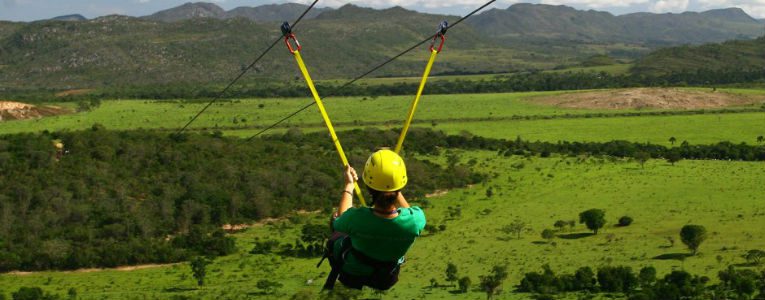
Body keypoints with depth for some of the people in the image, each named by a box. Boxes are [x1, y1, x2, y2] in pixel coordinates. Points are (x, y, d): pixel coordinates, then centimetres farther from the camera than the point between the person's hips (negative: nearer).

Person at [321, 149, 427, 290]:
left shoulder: (356, 219, -38)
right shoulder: (416, 219, -34)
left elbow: (340, 220, -10)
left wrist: (349, 185, 2)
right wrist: (395, 189, 3)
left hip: (352, 276, -2)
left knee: (335, 219, 25)